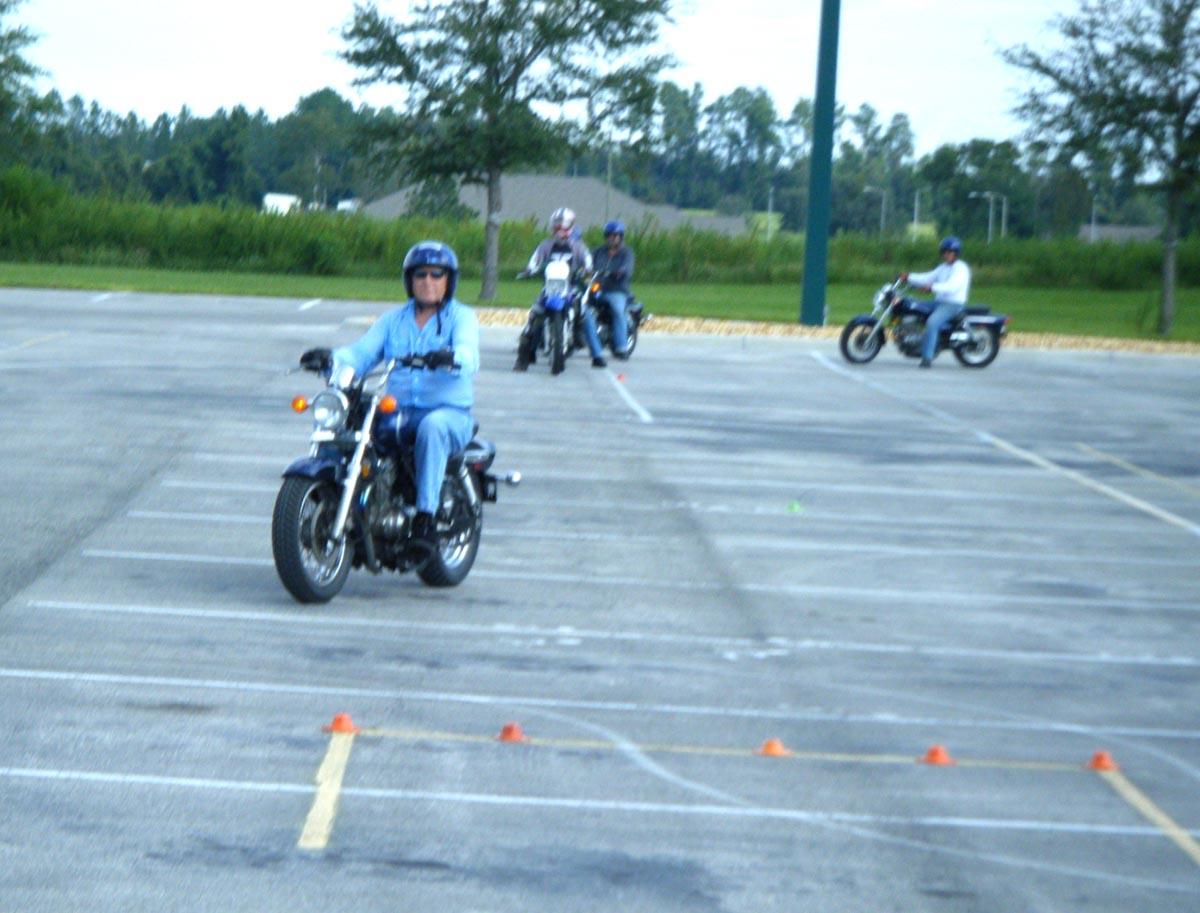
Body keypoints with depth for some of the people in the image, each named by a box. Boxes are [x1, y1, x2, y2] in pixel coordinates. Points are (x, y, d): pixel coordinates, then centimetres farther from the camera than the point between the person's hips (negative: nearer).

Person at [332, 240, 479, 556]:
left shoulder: (462, 317, 5)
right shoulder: (393, 320, 18)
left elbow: (468, 356, -16)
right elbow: (363, 353, 5)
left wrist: (451, 358, -41)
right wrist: (333, 359, -17)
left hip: (450, 413, -4)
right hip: (397, 411, 4)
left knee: (432, 427, -39)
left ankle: (426, 518, -41)